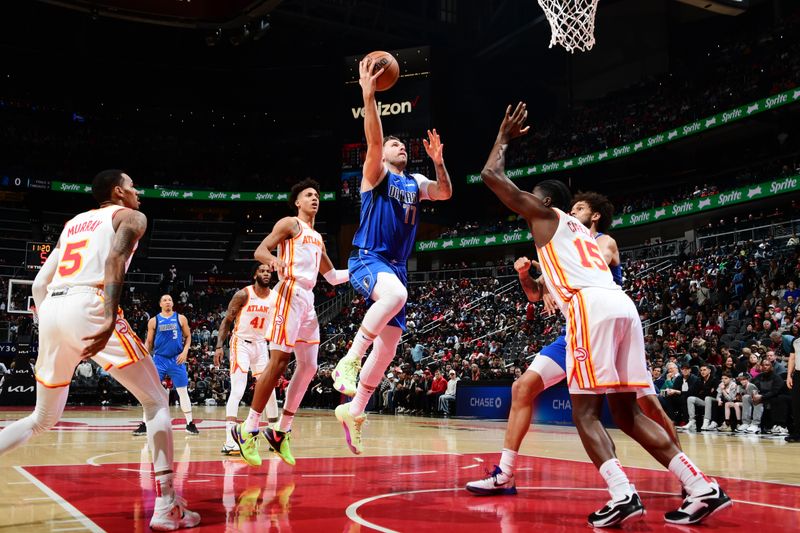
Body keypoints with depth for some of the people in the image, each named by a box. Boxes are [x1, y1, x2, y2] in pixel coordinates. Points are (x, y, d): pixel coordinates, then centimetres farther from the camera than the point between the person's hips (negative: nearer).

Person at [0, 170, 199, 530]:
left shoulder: (73, 222, 31)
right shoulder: (130, 216, 12)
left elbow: (39, 284, 25)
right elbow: (115, 259, -10)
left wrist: (51, 330, 33)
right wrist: (110, 318, -22)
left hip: (51, 308, 7)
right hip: (88, 307, -6)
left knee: (42, 419, 23)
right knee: (156, 402, 3)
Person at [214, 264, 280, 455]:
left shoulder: (275, 297, 1)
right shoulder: (243, 294, -12)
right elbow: (227, 320, -10)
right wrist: (219, 346, -17)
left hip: (261, 345, 6)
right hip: (241, 344, -5)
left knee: (269, 390, 9)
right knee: (237, 391, -14)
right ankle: (229, 441, -18)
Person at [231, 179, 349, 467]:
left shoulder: (317, 238, 26)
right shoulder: (290, 224, 3)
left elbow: (332, 276, 31)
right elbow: (260, 250, -8)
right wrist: (274, 261, -30)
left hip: (308, 299, 8)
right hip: (290, 293, -8)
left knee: (308, 367, 4)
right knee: (278, 361, -14)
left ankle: (281, 432, 10)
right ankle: (247, 429, -7)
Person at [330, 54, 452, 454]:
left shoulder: (414, 182, 20)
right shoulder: (376, 173, 1)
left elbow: (445, 194, 15)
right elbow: (373, 140, -16)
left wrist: (438, 162, 0)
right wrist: (368, 96, -27)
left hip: (395, 266, 7)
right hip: (368, 259, -7)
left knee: (389, 342, 5)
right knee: (396, 294, -40)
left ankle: (354, 409, 17)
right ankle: (350, 360, -29)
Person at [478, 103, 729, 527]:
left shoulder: (543, 214, 15)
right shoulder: (580, 231, 35)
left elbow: (491, 176, 15)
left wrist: (504, 136, 29)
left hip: (591, 306, -7)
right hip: (623, 304, 8)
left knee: (585, 410, -3)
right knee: (626, 411, 10)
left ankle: (622, 495, -17)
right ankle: (702, 488, 4)